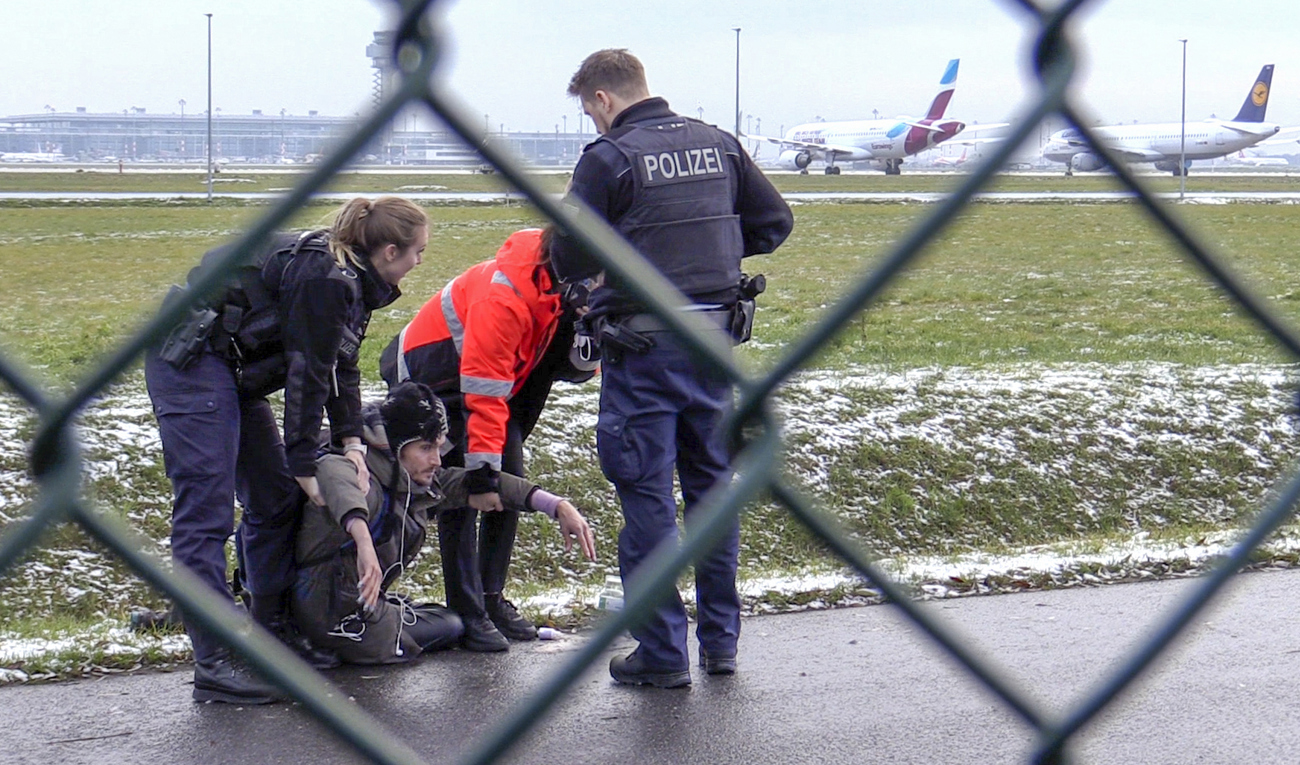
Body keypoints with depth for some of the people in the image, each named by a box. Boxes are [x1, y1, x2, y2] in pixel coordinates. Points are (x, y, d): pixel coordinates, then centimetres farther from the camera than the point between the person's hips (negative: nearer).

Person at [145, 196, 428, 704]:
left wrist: (351, 441, 2)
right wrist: (304, 464, -15)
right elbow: (308, 373, -20)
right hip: (192, 362, -11)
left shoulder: (350, 278, 9)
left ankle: (270, 636, 20)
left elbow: (342, 366, 13)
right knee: (205, 513, -12)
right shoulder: (325, 278, -22)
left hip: (232, 371, 11)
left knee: (276, 498, 12)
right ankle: (214, 666, -14)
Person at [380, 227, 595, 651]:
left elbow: (576, 366, -3)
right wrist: (481, 474, -32)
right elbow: (482, 396, -34)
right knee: (461, 496, -13)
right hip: (435, 375, -8)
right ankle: (466, 613, -9)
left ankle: (492, 599, 13)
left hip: (500, 374, 8)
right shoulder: (504, 296, -37)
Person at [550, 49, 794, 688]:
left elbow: (569, 260, -10)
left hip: (644, 349, -6)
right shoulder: (718, 144, 7)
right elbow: (774, 223, 12)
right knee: (713, 485, 15)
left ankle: (663, 653, 3)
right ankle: (721, 641, 21)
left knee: (647, 495, 1)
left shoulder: (608, 158, -10)